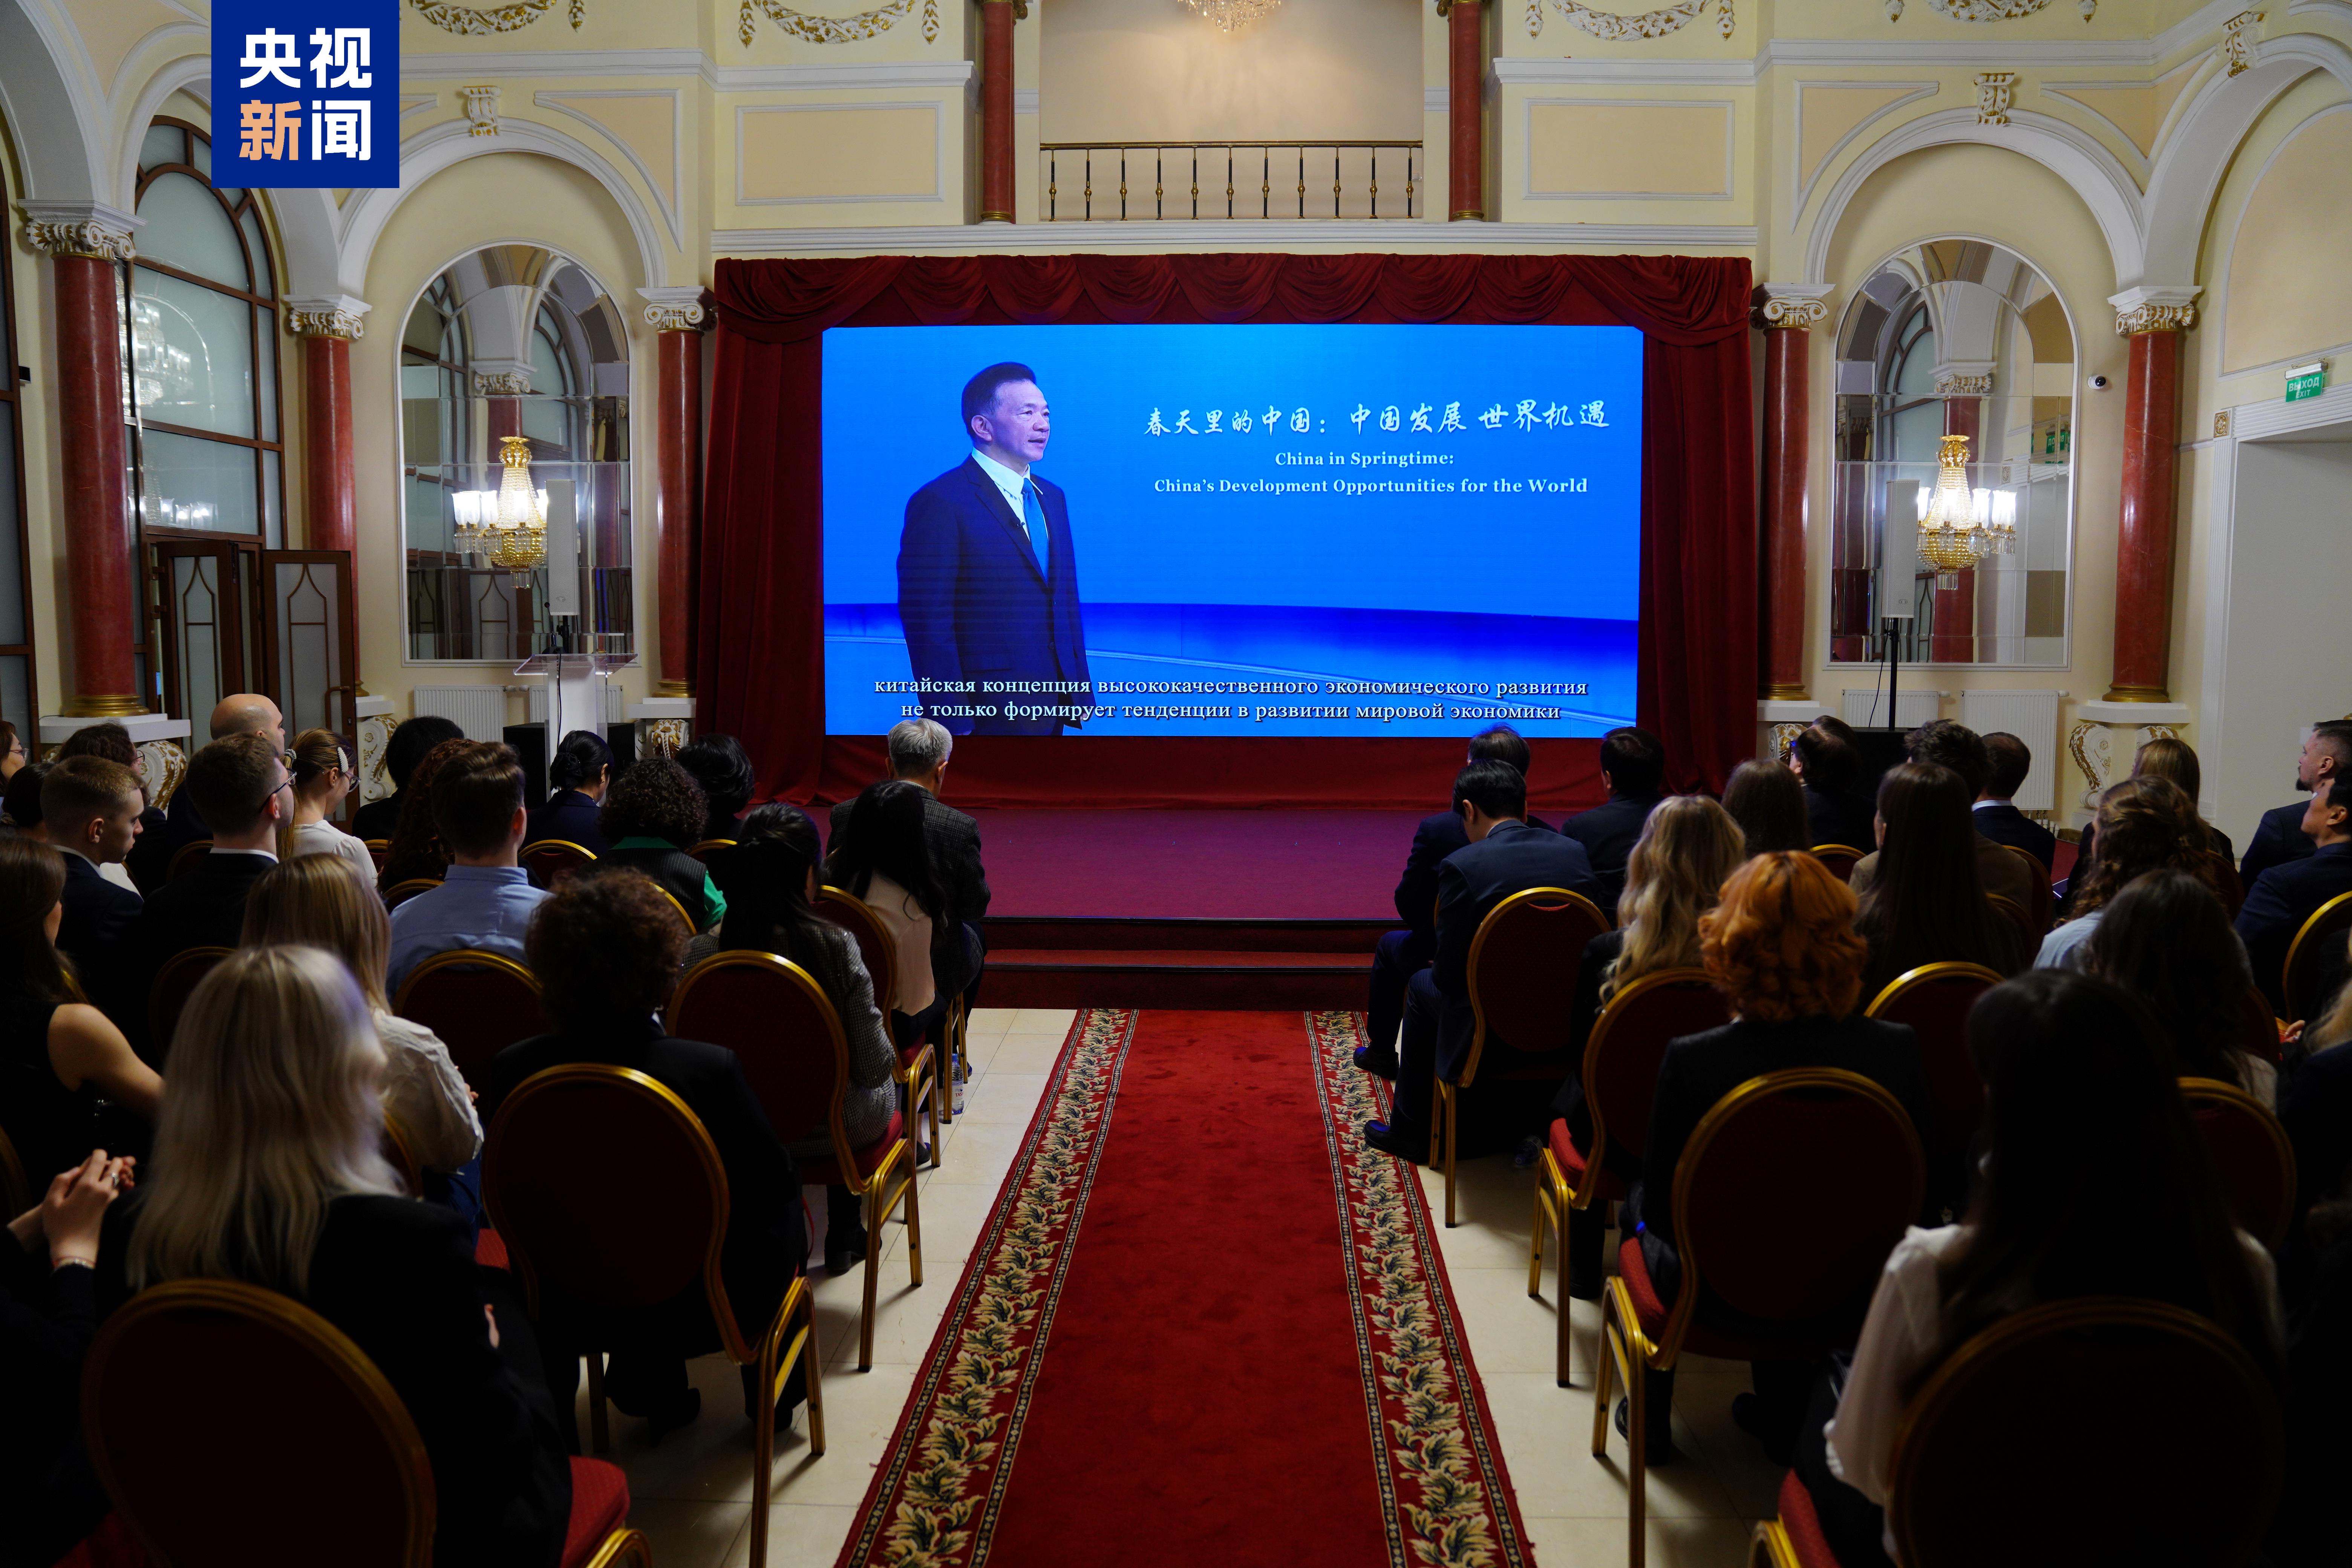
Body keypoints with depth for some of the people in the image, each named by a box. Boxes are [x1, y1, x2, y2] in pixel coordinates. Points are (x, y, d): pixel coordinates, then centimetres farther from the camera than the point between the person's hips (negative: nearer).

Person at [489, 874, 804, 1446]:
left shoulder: (512, 1070, -19)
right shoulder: (712, 1070, -29)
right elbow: (776, 1180, -15)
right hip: (698, 1307, -3)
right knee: (786, 1210, 25)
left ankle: (657, 1393, 43)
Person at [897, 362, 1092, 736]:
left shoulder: (1052, 497, 13)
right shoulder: (940, 503, -12)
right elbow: (928, 623, -14)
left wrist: (1080, 689, 12)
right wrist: (954, 723, -16)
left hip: (1054, 705, 7)